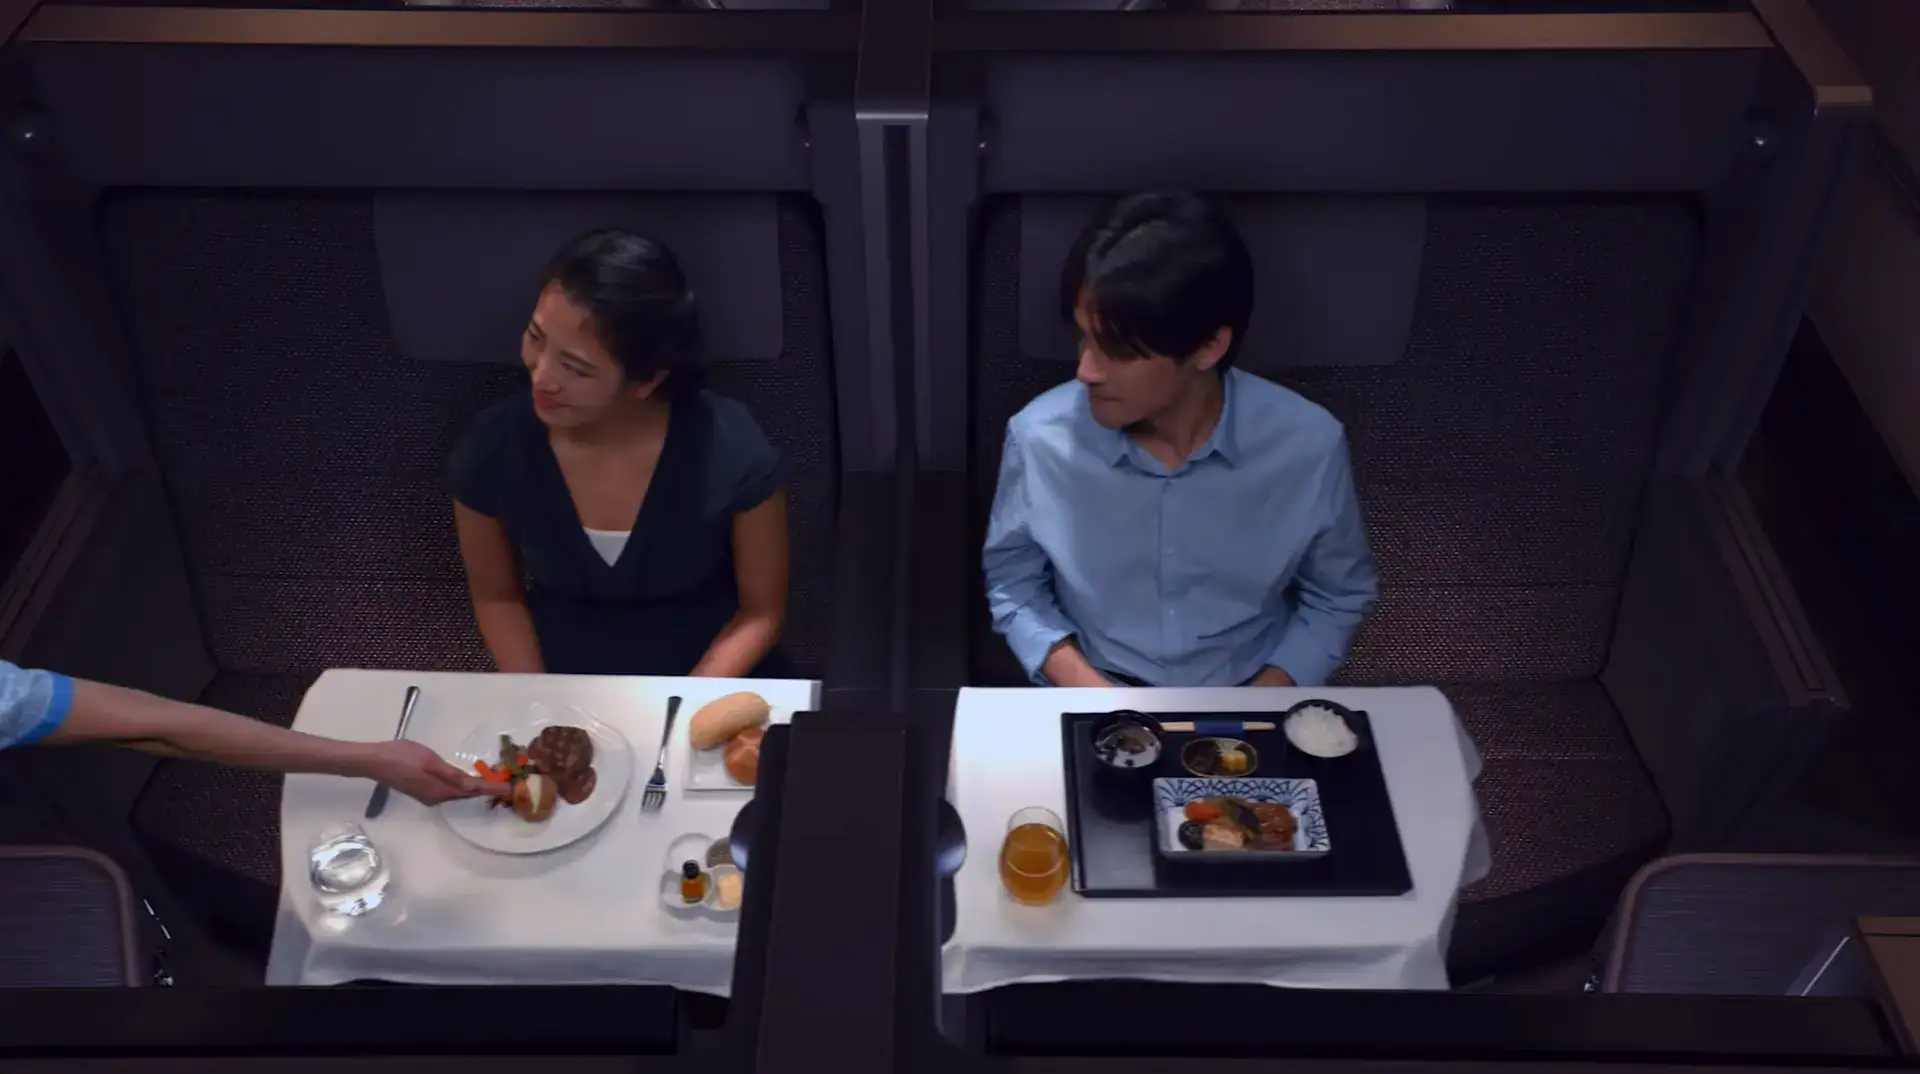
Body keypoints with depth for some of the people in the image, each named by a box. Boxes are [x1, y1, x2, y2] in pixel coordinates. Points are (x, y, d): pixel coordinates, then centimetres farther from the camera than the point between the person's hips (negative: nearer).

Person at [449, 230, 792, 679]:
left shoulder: (734, 453, -21)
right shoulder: (491, 450, -15)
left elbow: (761, 611, -7)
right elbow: (497, 595, 2)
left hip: (717, 681, -1)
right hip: (563, 681, 2)